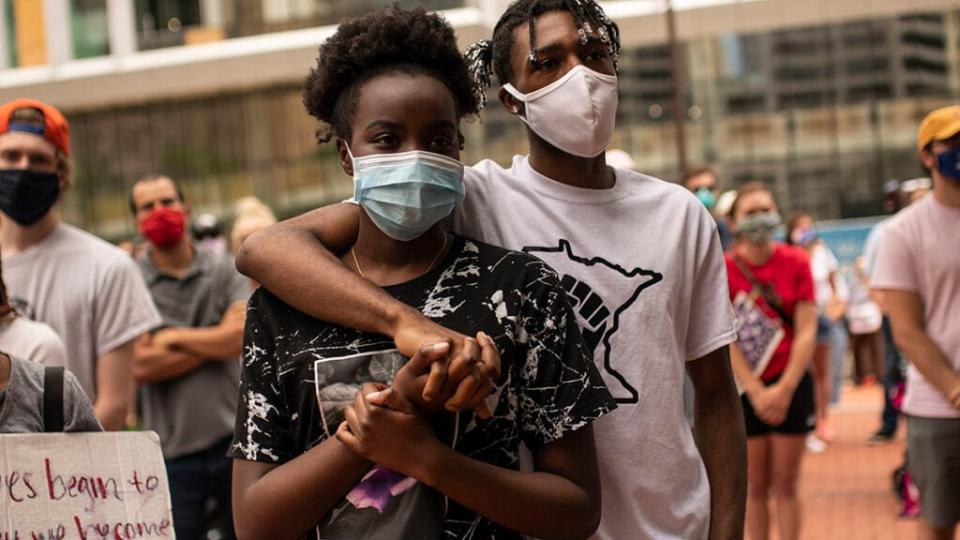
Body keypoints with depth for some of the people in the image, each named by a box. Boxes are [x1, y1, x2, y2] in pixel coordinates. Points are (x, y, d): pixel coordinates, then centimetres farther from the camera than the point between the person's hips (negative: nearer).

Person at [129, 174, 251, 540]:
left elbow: (244, 336, -9)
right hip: (174, 453, -2)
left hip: (234, 438, 2)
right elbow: (141, 366, -12)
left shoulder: (224, 270, 5)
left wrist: (176, 337, -8)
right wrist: (216, 342, -7)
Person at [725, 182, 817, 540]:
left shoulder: (796, 262, -2)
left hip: (791, 383, 1)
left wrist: (785, 388, -12)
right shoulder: (723, 269, -6)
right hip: (745, 387, -1)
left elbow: (806, 331, -5)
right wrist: (757, 391, -12)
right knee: (756, 487, 5)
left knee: (785, 486, 4)